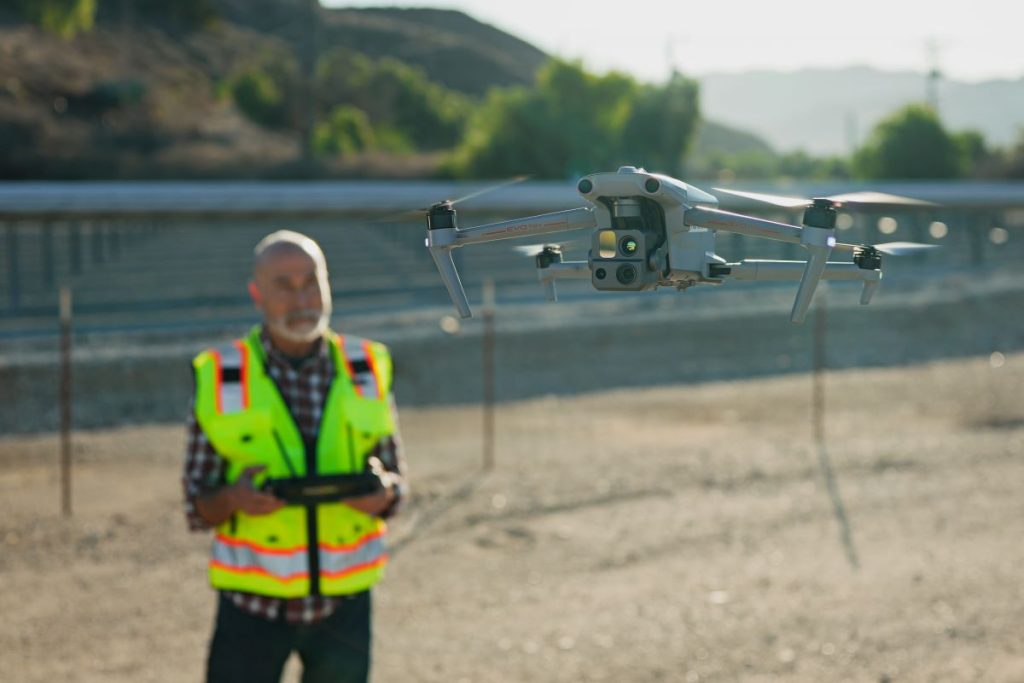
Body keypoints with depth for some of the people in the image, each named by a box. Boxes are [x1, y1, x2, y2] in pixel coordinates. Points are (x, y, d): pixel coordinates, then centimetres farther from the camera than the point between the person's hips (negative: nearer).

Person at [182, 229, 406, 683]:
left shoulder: (365, 372, 2)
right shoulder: (219, 382, -4)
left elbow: (396, 485, 9)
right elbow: (197, 509, 0)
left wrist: (383, 493, -14)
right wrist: (233, 498, -22)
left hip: (342, 605, 2)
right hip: (253, 605, -2)